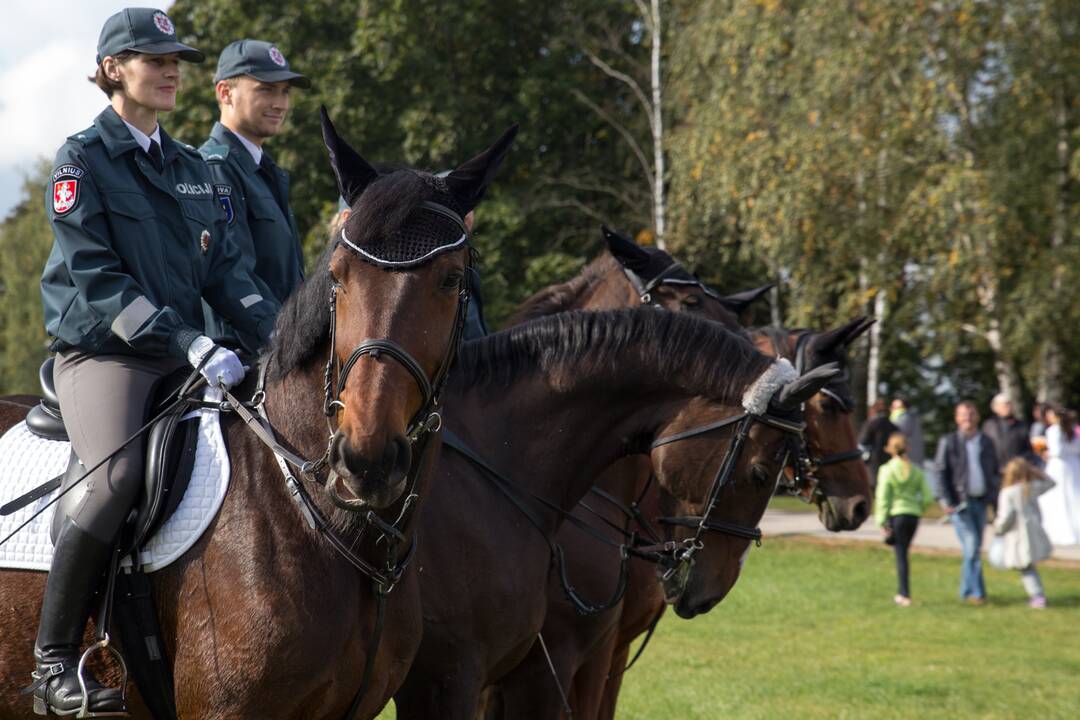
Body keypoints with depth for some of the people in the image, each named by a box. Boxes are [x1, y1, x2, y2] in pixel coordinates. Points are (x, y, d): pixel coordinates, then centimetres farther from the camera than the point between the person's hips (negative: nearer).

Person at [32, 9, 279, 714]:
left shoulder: (192, 168, 19)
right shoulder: (84, 158, -1)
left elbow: (224, 269, 15)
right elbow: (95, 279, -11)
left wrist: (284, 332, -4)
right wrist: (188, 343, -21)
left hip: (185, 358, 7)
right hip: (103, 353, -7)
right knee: (120, 476, -32)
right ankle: (53, 663, -22)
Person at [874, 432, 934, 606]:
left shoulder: (887, 470, -6)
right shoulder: (916, 470, 3)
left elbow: (882, 498, -8)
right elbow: (928, 498, 2)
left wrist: (882, 521, -6)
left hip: (896, 514, -3)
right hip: (913, 515, 3)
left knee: (901, 554, 1)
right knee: (902, 552, 17)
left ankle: (905, 595, -3)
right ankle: (901, 592, 22)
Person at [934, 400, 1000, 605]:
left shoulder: (986, 443, 11)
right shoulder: (948, 442, -1)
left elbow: (994, 473, 16)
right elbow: (940, 472, -4)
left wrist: (996, 502, 10)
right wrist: (945, 500, -15)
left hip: (980, 502, 4)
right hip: (960, 503, -4)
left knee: (974, 548, 8)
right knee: (971, 548, -12)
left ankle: (966, 591, 19)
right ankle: (977, 592, -9)